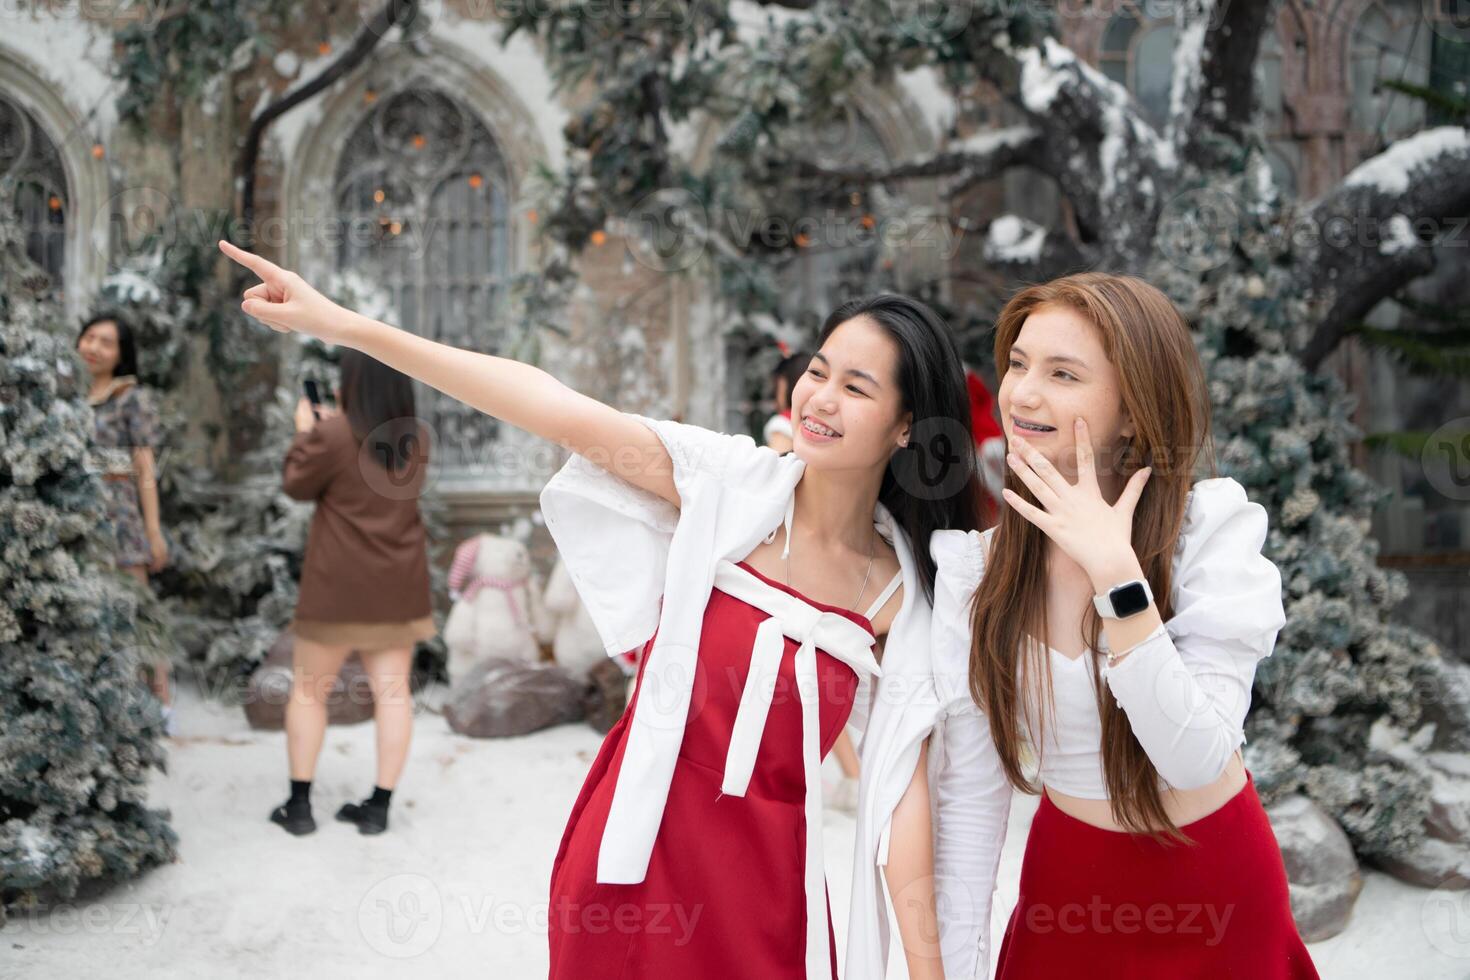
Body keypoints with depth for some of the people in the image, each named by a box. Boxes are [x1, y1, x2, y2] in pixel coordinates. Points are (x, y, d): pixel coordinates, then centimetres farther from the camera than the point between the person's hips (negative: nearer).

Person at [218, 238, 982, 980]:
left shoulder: (902, 594, -4)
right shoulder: (728, 484, -8)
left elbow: (904, 785, -3)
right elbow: (553, 407, -17)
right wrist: (340, 324, -23)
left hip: (762, 882, 1)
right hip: (633, 851, -1)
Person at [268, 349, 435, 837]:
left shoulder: (333, 436, -13)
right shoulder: (414, 440, 5)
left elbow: (297, 484, -1)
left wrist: (305, 431, 13)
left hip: (338, 583, -4)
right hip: (398, 585, 5)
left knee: (308, 690, 7)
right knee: (392, 690, 4)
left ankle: (299, 805, 9)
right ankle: (379, 805, 6)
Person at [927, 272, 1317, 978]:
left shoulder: (1213, 530, -19)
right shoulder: (973, 562, -11)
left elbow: (1197, 760, -28)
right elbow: (969, 788, -7)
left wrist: (1116, 574, -34)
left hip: (1212, 888, -2)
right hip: (1066, 881, 2)